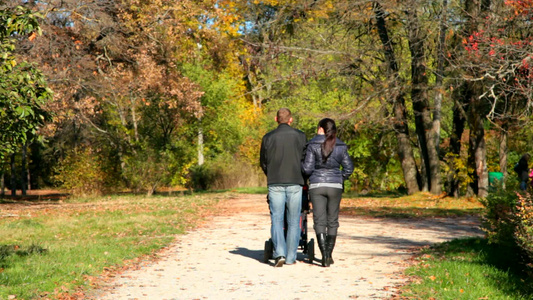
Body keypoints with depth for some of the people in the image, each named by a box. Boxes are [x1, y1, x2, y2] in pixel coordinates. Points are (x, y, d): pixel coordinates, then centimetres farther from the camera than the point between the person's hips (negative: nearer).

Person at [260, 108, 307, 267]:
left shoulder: (268, 138, 2)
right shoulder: (300, 136, 0)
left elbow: (263, 162, 10)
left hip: (275, 183, 0)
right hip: (295, 182, 0)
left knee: (276, 219, 2)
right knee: (293, 221, 7)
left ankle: (280, 253, -15)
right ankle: (291, 257, 9)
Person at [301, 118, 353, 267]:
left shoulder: (313, 145, -7)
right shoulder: (341, 146, 3)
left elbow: (307, 168, -9)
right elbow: (348, 168, 4)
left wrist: (301, 164, 11)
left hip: (316, 186, -2)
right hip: (335, 186, 2)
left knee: (319, 221, -1)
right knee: (332, 221, 12)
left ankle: (324, 255, -15)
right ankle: (329, 255, 14)